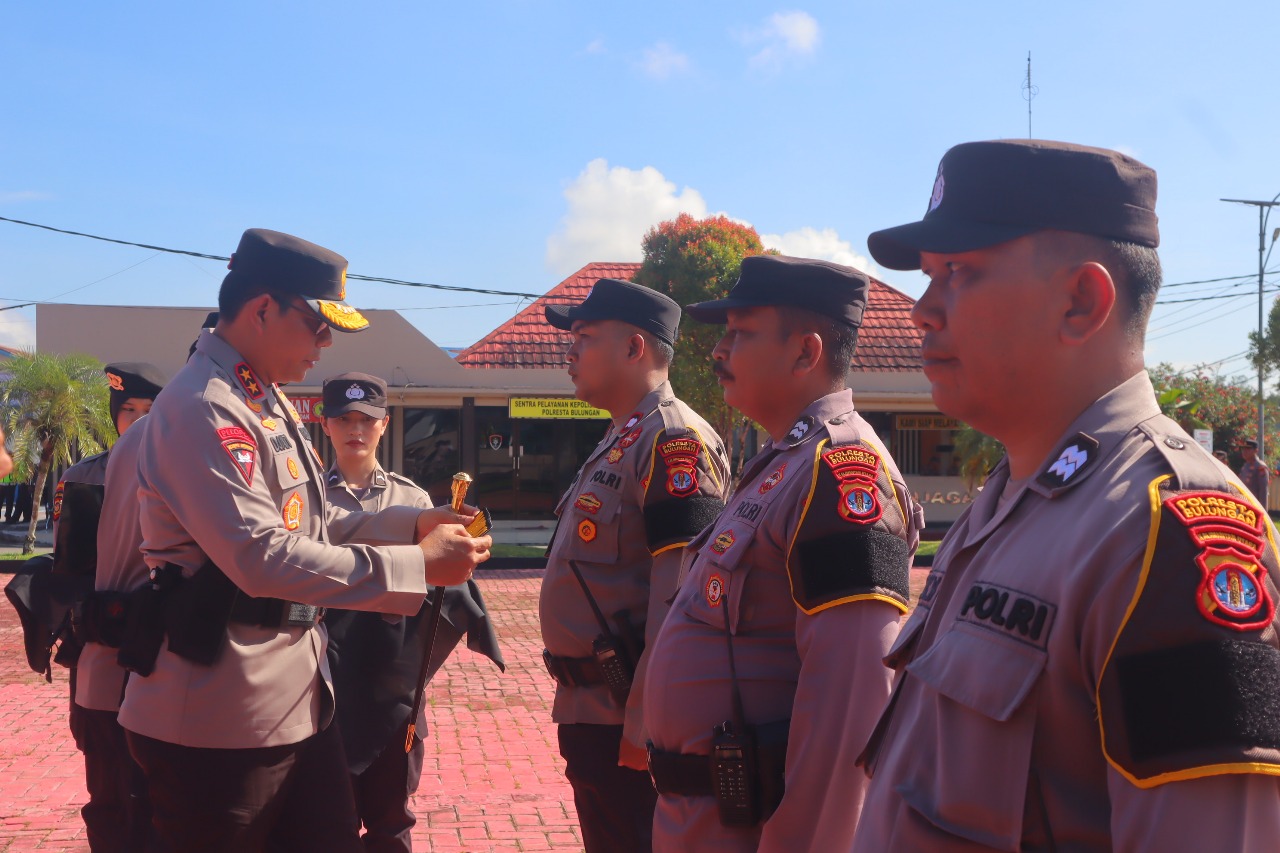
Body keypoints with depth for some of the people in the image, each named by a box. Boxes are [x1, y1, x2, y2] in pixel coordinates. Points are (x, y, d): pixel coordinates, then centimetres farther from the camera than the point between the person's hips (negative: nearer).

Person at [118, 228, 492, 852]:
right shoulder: (202, 409, -20)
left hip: (296, 700, 10)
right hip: (219, 721, -10)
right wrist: (418, 565, -23)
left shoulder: (268, 401, 13)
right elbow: (264, 557, -28)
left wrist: (414, 524, 5)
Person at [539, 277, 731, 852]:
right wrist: (577, 704, 20)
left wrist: (645, 724, -25)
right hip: (590, 711, 10)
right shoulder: (620, 442, 15)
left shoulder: (673, 440, -17)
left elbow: (681, 599, -24)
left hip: (627, 720, -10)